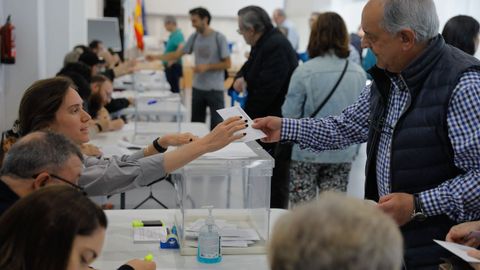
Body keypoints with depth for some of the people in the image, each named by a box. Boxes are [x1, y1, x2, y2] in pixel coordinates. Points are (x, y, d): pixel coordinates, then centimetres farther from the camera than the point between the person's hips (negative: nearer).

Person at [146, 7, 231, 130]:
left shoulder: (219, 38, -10)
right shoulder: (194, 37, 5)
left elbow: (227, 64, -8)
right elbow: (177, 54, 7)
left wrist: (207, 67, -16)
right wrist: (156, 57, -4)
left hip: (215, 89, -5)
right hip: (197, 88, 5)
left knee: (216, 124, -2)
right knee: (196, 123, 12)